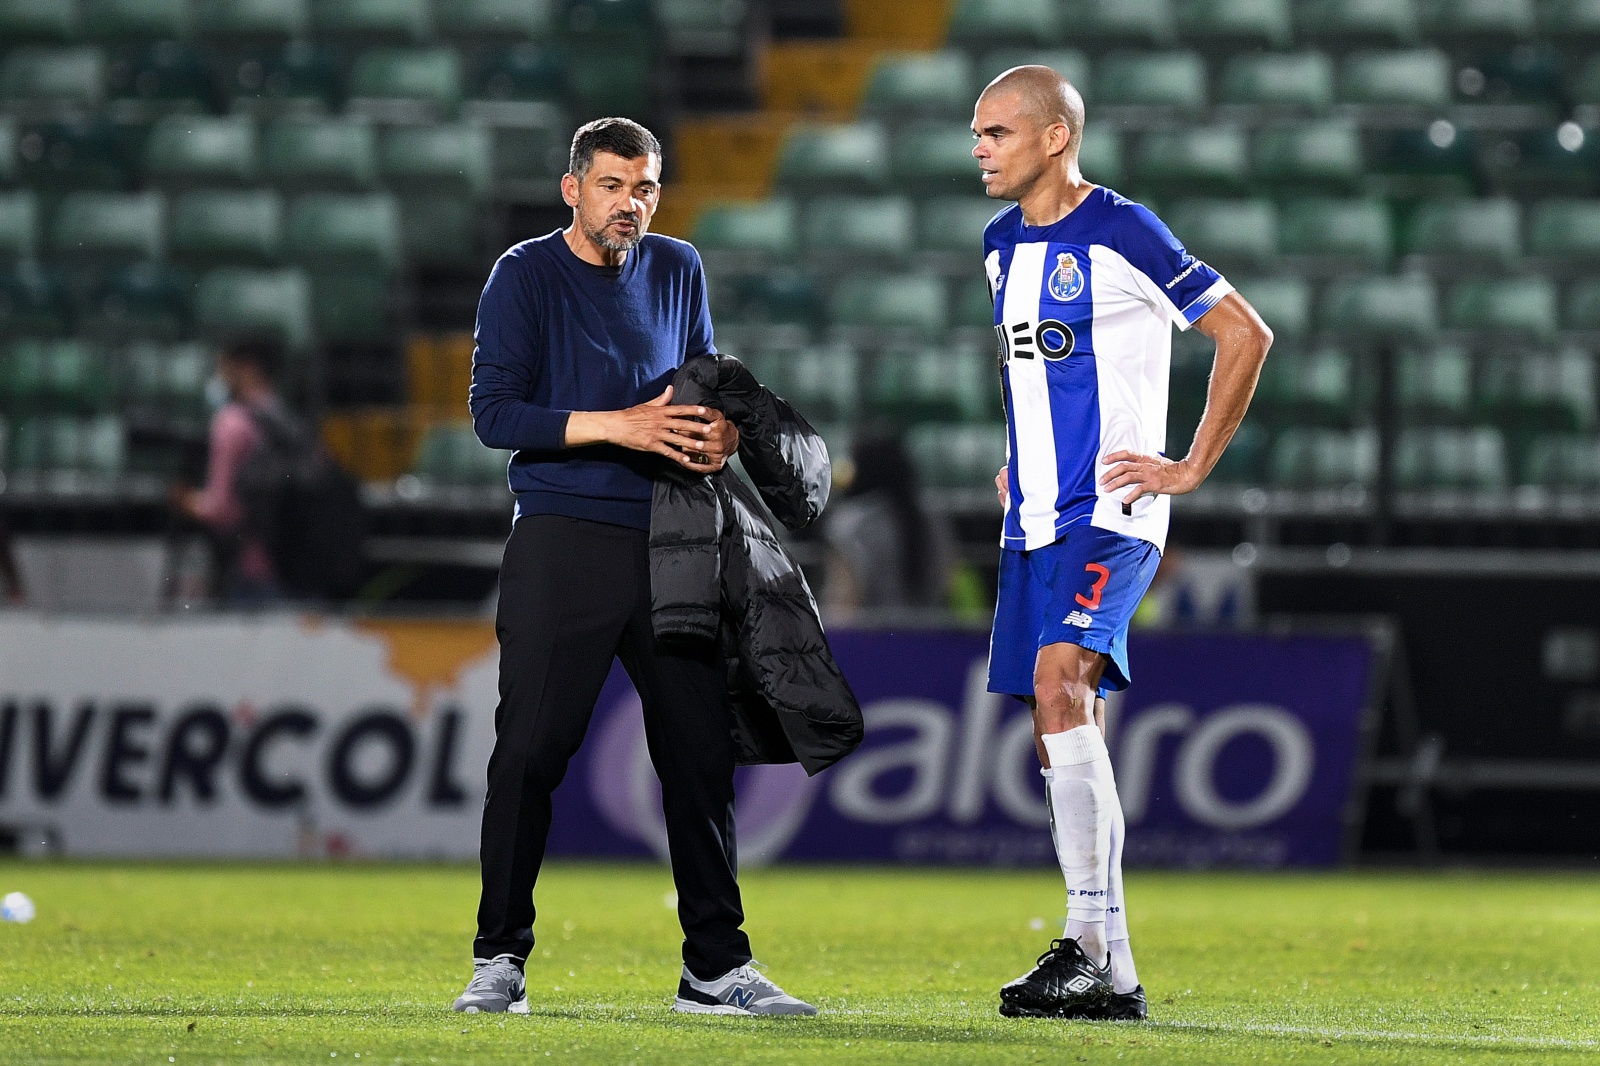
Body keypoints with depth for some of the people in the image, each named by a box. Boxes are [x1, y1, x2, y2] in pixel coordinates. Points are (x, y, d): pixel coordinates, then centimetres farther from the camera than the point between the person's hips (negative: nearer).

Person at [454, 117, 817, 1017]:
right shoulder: (525, 274, -2)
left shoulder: (678, 269, 14)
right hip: (563, 539, -5)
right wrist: (619, 425, -18)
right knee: (531, 749, -8)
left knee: (702, 749, 3)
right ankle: (500, 960, 1)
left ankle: (717, 967, 9)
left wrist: (717, 429, 1)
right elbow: (495, 412, -9)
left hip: (668, 538, 5)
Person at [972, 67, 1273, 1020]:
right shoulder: (1004, 243, 14)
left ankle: (1090, 940, -29)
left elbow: (1246, 334, -7)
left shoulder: (1119, 233, -10)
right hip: (1034, 517, 8)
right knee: (1065, 737, 7)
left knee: (1060, 680, -27)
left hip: (1110, 513, -8)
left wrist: (1193, 468, -8)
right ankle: (1112, 978, 11)